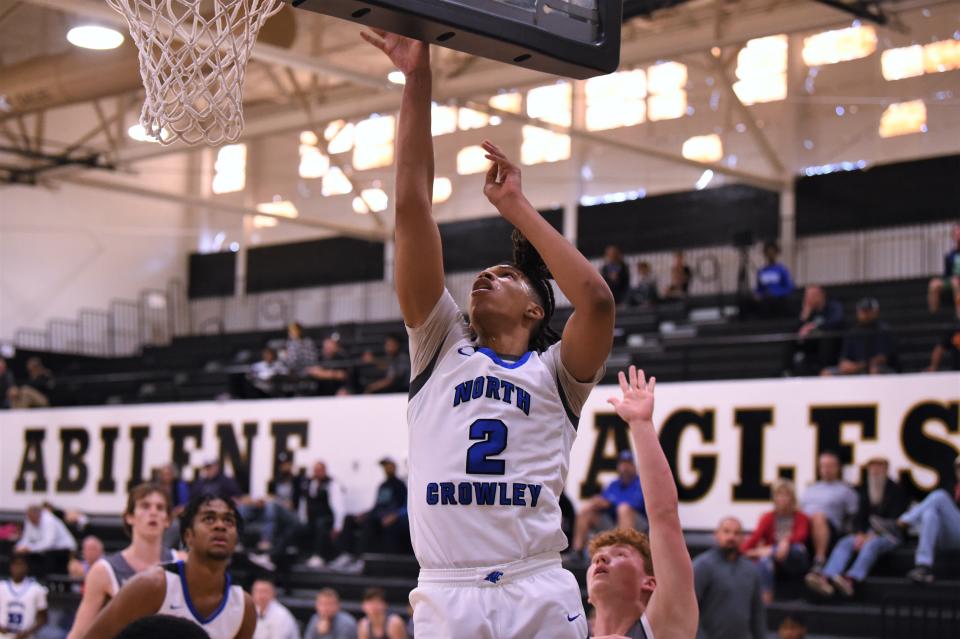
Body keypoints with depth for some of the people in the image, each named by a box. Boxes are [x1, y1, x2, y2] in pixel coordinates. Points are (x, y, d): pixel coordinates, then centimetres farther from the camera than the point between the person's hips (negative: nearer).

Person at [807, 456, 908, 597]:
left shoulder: (896, 491, 1)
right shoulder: (865, 489, 17)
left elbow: (896, 520, -8)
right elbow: (860, 517, 13)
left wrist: (873, 535, -18)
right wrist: (859, 534, -9)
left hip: (890, 535, -5)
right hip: (868, 534, 5)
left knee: (871, 545, -38)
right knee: (844, 543, -24)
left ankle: (851, 580, -63)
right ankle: (827, 579, -50)